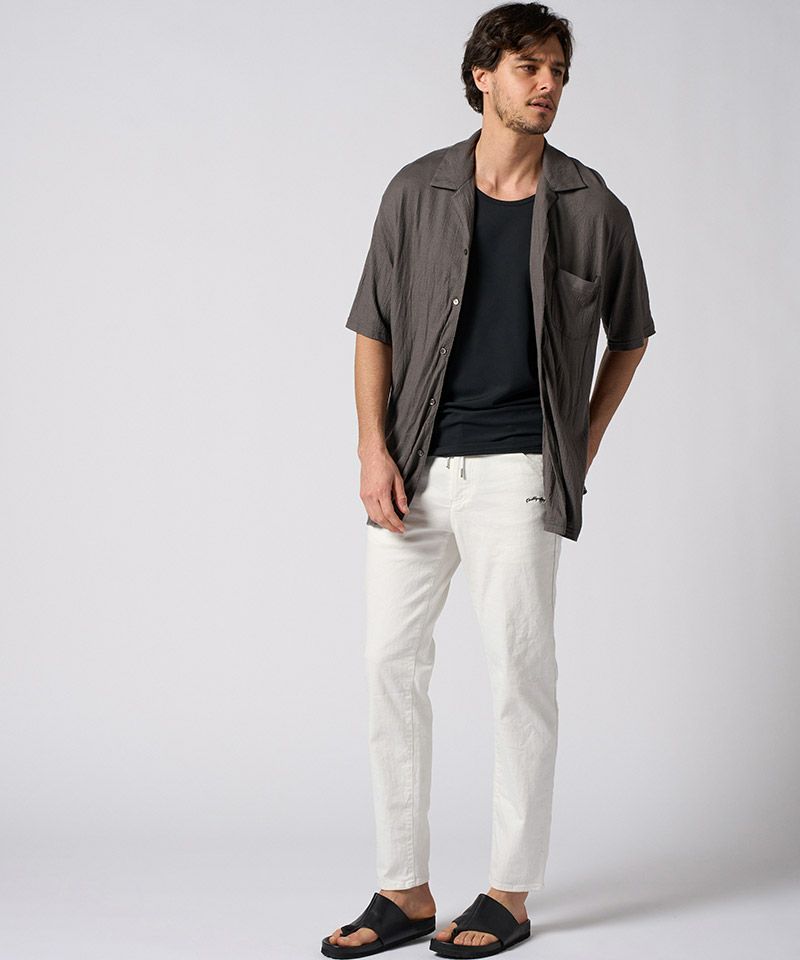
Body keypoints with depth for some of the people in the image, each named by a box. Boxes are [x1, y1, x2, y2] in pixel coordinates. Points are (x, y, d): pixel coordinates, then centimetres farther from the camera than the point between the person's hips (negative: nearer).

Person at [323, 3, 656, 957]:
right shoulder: (418, 192, 4)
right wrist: (374, 449, -4)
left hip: (518, 472, -2)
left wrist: (587, 439, 10)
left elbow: (630, 334, 16)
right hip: (415, 469, 2)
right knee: (392, 665, 3)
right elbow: (374, 326, 6)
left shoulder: (593, 209, 2)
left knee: (520, 673, 1)